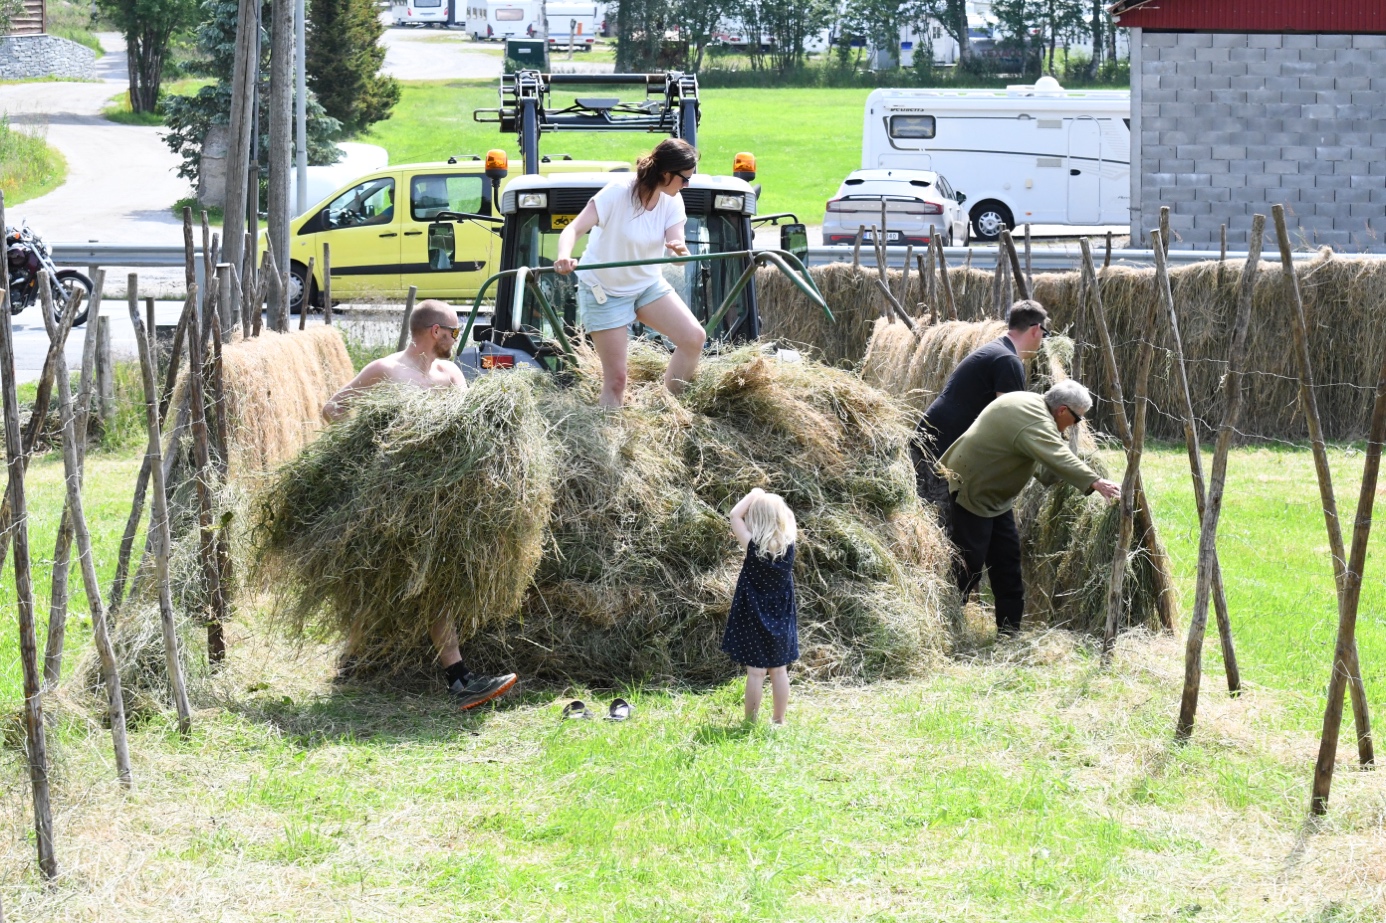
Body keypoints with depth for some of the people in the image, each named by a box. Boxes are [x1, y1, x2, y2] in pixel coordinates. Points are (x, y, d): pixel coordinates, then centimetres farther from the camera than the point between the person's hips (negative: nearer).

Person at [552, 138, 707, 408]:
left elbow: (678, 252, -17)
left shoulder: (672, 201, -7)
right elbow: (574, 229, -34)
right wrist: (565, 256, -56)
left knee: (694, 337, -11)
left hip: (648, 284, 6)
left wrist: (680, 250, -43)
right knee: (615, 378, -7)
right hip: (605, 291, -6)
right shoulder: (618, 193, -25)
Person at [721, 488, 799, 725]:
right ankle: (779, 720, 19)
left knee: (756, 672, -1)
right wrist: (769, 502, 3)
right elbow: (787, 518, 11)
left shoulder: (754, 547, -19)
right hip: (781, 620, 4)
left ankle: (751, 721, 5)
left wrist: (754, 496, -4)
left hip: (754, 620, -4)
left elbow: (735, 515, -12)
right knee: (779, 671, 12)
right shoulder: (788, 546, -9)